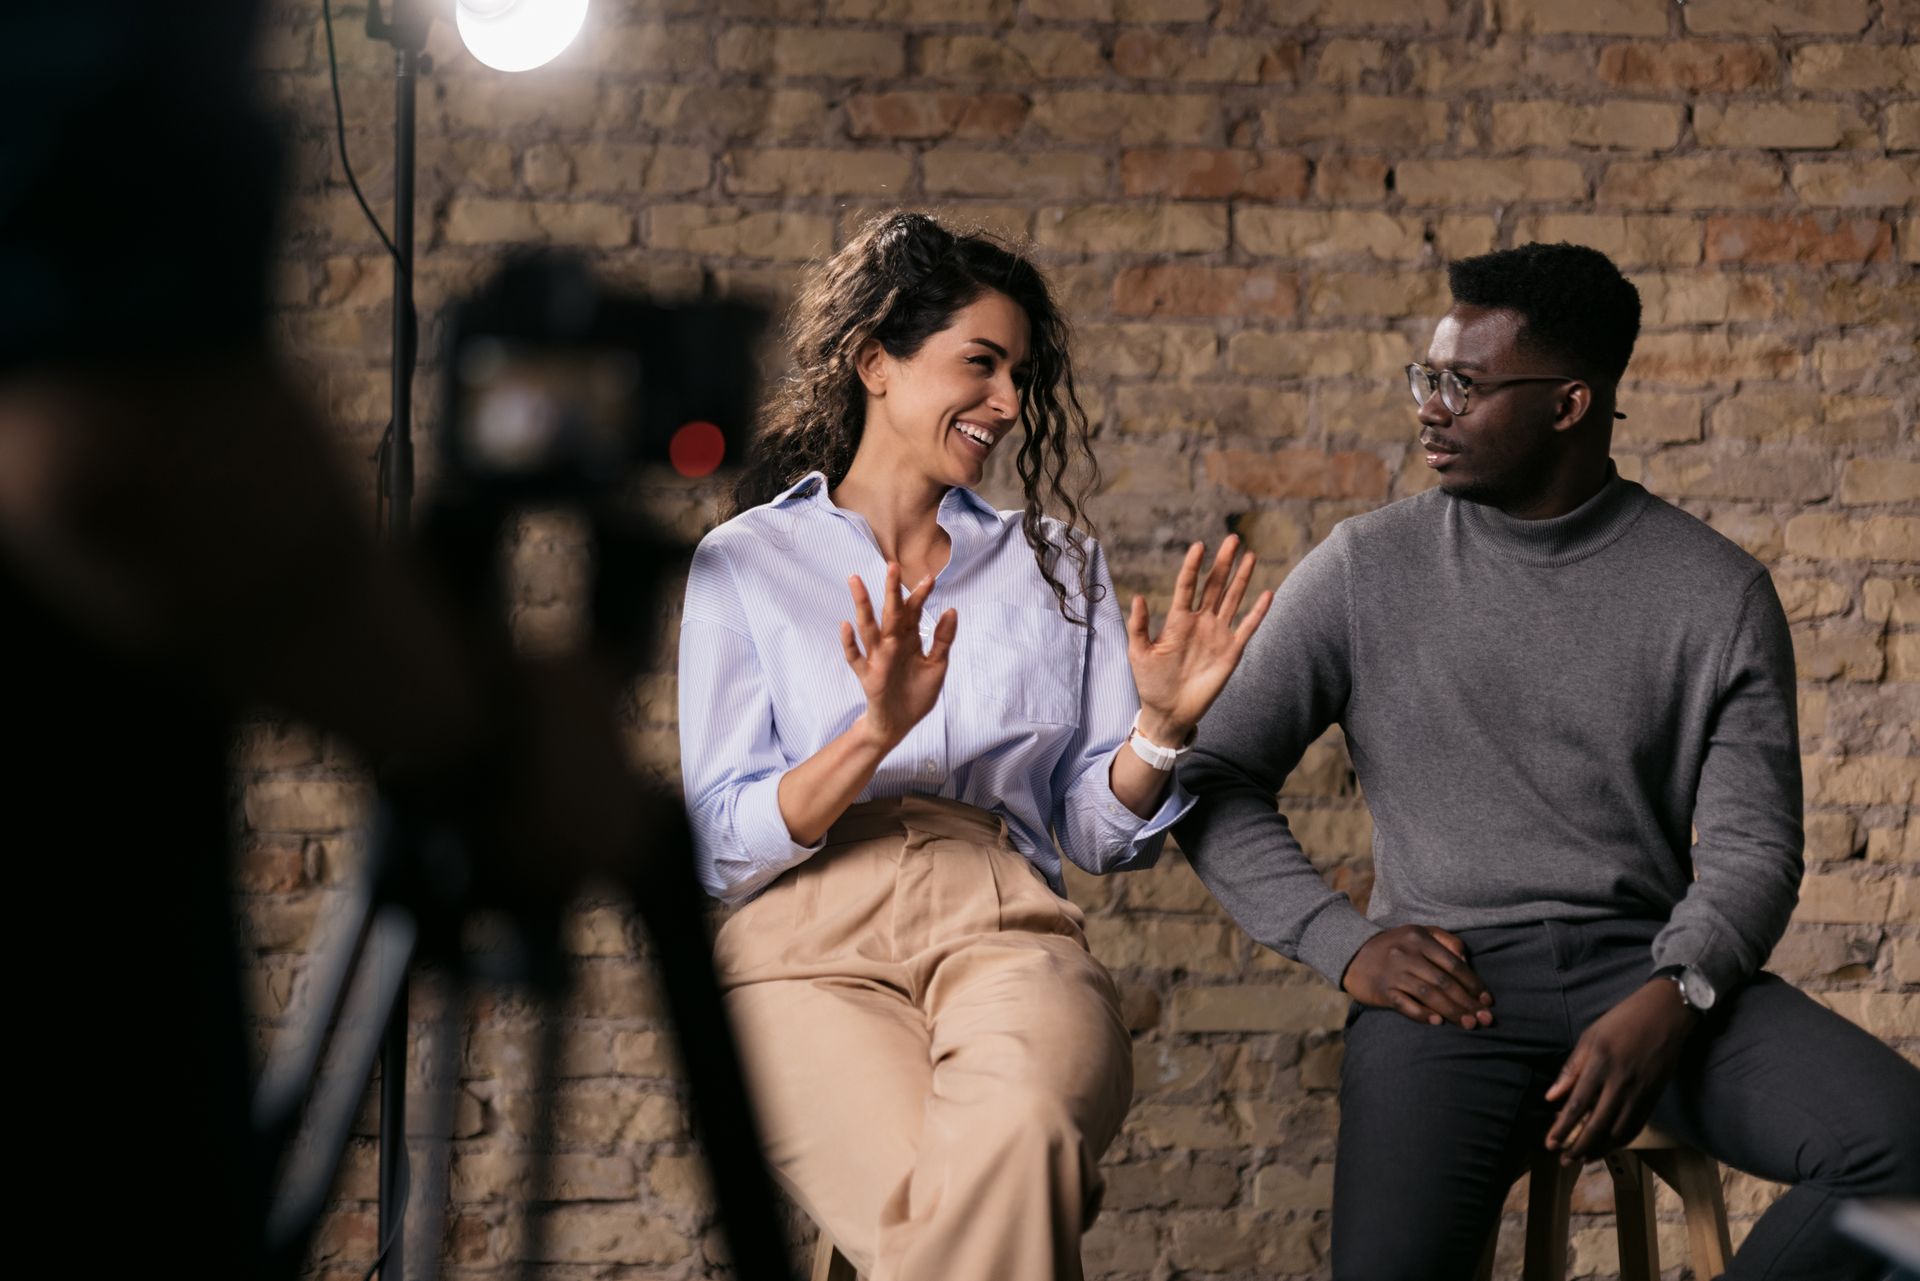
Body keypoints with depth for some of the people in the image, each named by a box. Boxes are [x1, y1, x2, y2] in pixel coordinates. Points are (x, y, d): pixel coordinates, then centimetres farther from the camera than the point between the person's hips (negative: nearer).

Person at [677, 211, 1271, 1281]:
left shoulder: (1058, 565, 21)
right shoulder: (747, 563, 12)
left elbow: (1100, 831, 16)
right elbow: (726, 848, 1)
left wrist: (1161, 727, -4)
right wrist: (876, 733, -15)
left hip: (1007, 933, 2)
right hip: (817, 949, -2)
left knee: (1016, 1132, -37)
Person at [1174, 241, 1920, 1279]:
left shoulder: (1716, 591, 7)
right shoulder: (1367, 570, 8)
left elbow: (1750, 845, 3)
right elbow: (1211, 777, 8)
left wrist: (1671, 998, -17)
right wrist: (1344, 942, -7)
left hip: (1649, 967, 2)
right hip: (1451, 980, -1)